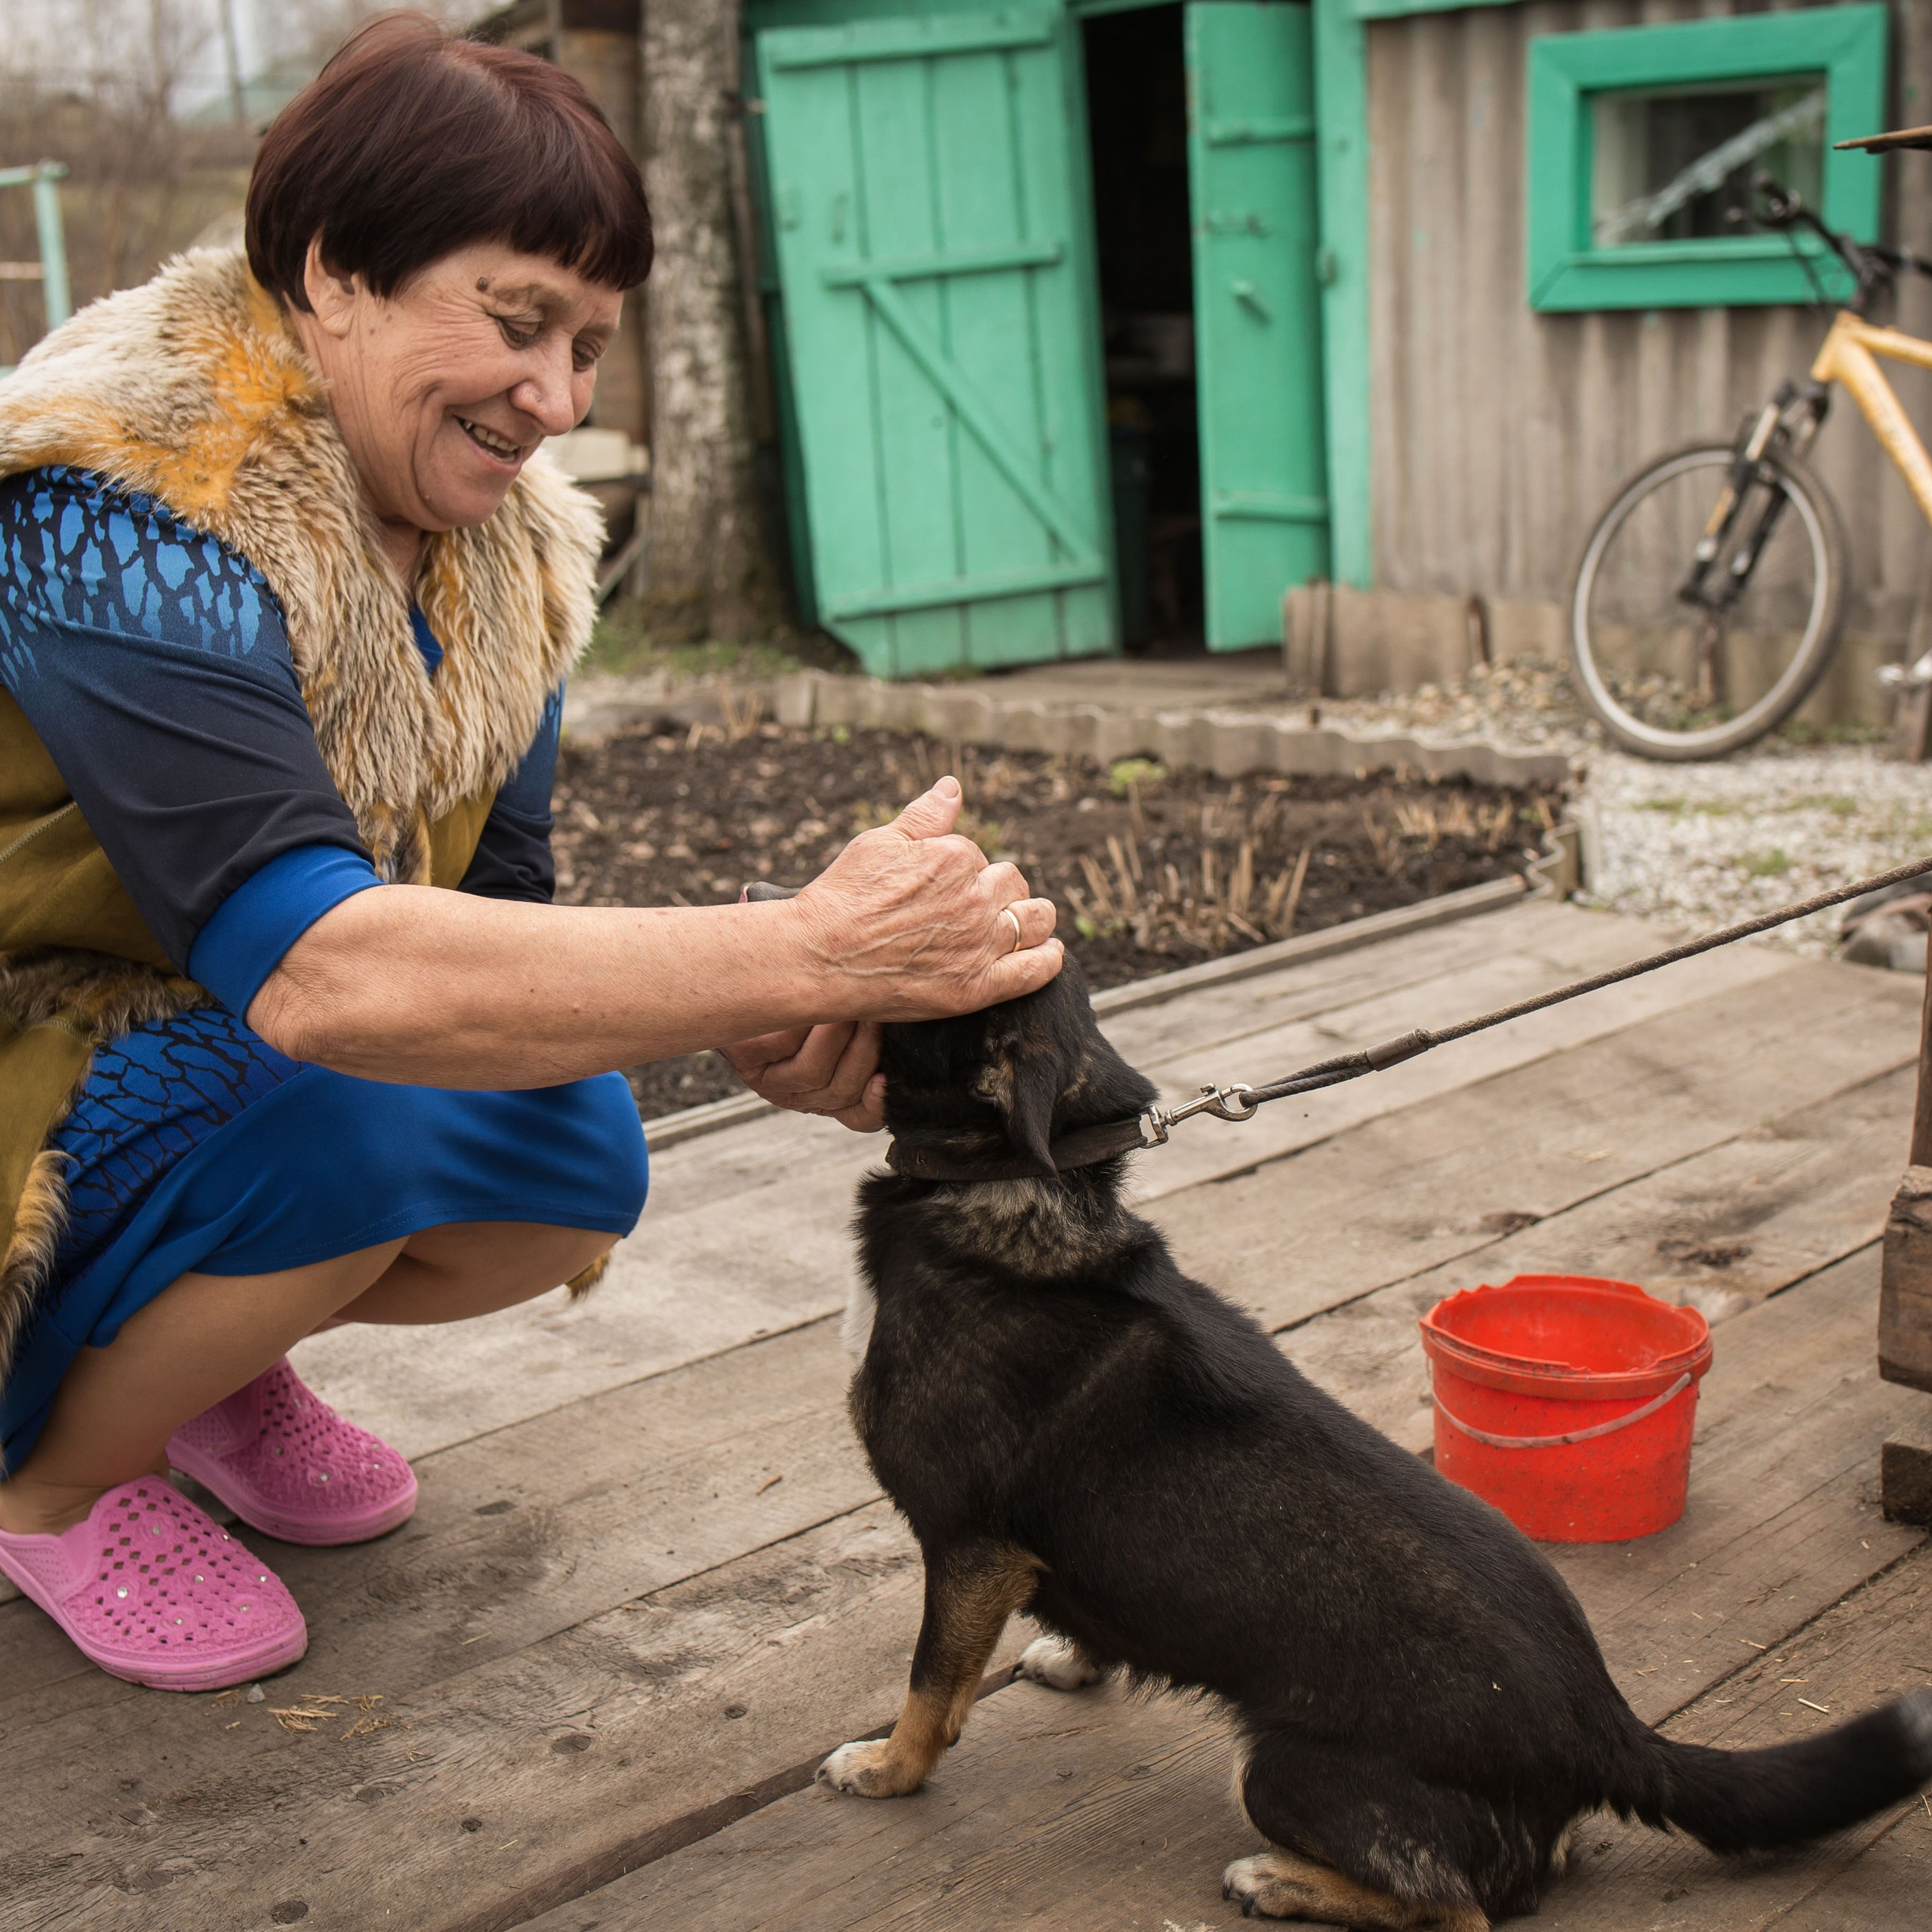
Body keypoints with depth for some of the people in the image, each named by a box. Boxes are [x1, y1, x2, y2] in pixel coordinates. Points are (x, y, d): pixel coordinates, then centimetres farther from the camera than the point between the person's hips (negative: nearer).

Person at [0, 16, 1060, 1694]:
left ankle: (210, 1362, 14)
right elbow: (320, 976, -43)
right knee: (347, 1111, -31)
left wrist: (747, 1031, -28)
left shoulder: (510, 552, -5)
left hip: (209, 1069, 7)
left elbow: (496, 921, -7)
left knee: (578, 1153, -13)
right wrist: (806, 950, -47)